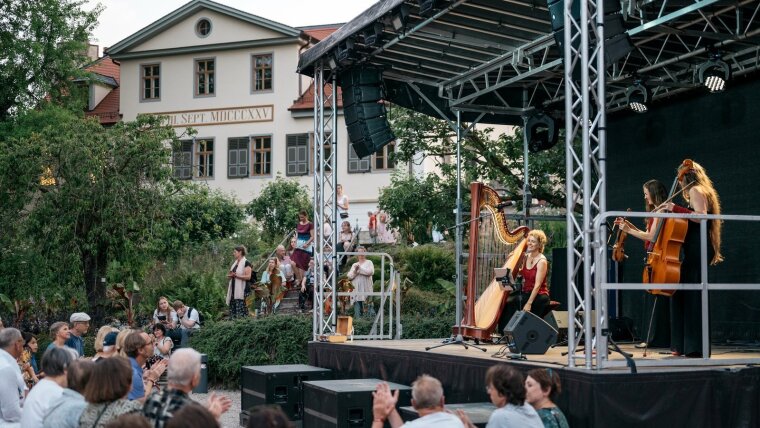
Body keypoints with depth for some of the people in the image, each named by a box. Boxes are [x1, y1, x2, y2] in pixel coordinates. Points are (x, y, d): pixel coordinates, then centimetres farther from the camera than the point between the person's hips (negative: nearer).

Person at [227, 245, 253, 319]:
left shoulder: (246, 263, -6)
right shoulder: (234, 263, 18)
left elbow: (248, 277, -15)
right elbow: (229, 275, 25)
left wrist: (236, 275, -18)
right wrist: (230, 275, 1)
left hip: (241, 290, -8)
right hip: (233, 289, 8)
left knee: (241, 309, -12)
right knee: (233, 309, 7)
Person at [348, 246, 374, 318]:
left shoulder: (369, 262, 10)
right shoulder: (354, 265, 21)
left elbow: (371, 272, -8)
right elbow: (349, 276, 10)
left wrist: (360, 269, -8)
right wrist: (355, 271, -8)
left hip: (366, 290, -4)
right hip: (356, 290, 4)